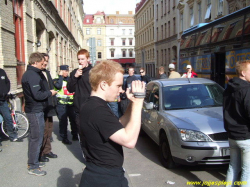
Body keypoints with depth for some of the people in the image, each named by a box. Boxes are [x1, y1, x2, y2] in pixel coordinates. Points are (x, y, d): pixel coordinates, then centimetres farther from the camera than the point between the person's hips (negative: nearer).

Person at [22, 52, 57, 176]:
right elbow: (37, 95, -25)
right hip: (36, 111, -10)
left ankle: (33, 161, 31)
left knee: (33, 137, 18)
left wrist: (47, 92, 9)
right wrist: (50, 93, -11)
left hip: (31, 109, 10)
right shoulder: (33, 75, -19)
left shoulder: (27, 74, 13)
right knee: (37, 138, -2)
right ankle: (33, 167, 7)